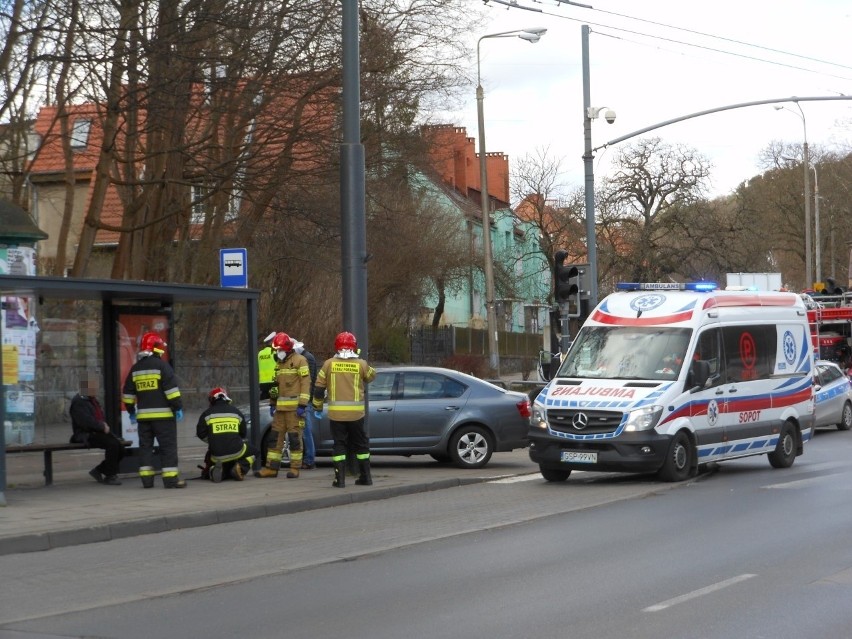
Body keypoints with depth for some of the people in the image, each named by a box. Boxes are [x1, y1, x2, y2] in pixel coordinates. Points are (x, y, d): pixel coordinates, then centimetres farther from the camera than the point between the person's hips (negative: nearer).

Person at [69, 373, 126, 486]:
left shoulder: (93, 400, 22)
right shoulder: (78, 402, -9)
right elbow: (86, 422, -21)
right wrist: (103, 427, -14)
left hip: (98, 433, 9)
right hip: (86, 435, -9)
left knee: (120, 447, -10)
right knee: (112, 444, -29)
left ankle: (98, 470, 4)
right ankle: (110, 476, -20)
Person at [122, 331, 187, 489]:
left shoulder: (135, 369, 11)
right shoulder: (161, 366, -8)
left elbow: (128, 393, 14)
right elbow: (171, 388, -14)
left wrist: (131, 411, 23)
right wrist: (178, 408, -9)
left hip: (143, 415, 5)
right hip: (163, 414, -5)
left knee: (145, 446, 10)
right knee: (168, 446, -3)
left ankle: (146, 479, 6)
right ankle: (171, 478, -7)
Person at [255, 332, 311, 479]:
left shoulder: (299, 360, -6)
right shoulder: (280, 363, 20)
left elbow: (305, 383, -12)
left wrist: (302, 404, -18)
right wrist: (272, 404, 19)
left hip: (294, 407, -8)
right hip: (281, 407, 8)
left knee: (295, 437, -4)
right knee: (275, 436, 5)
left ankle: (295, 468, 1)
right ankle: (271, 468, 8)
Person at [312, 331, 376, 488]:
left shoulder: (329, 364, -1)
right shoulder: (361, 364, -3)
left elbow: (319, 388, 3)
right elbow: (372, 376, 18)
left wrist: (318, 407, 14)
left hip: (336, 413, 0)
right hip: (356, 412, 1)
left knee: (339, 445, 6)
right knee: (361, 445, 14)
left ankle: (340, 479, 1)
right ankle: (365, 477, 18)